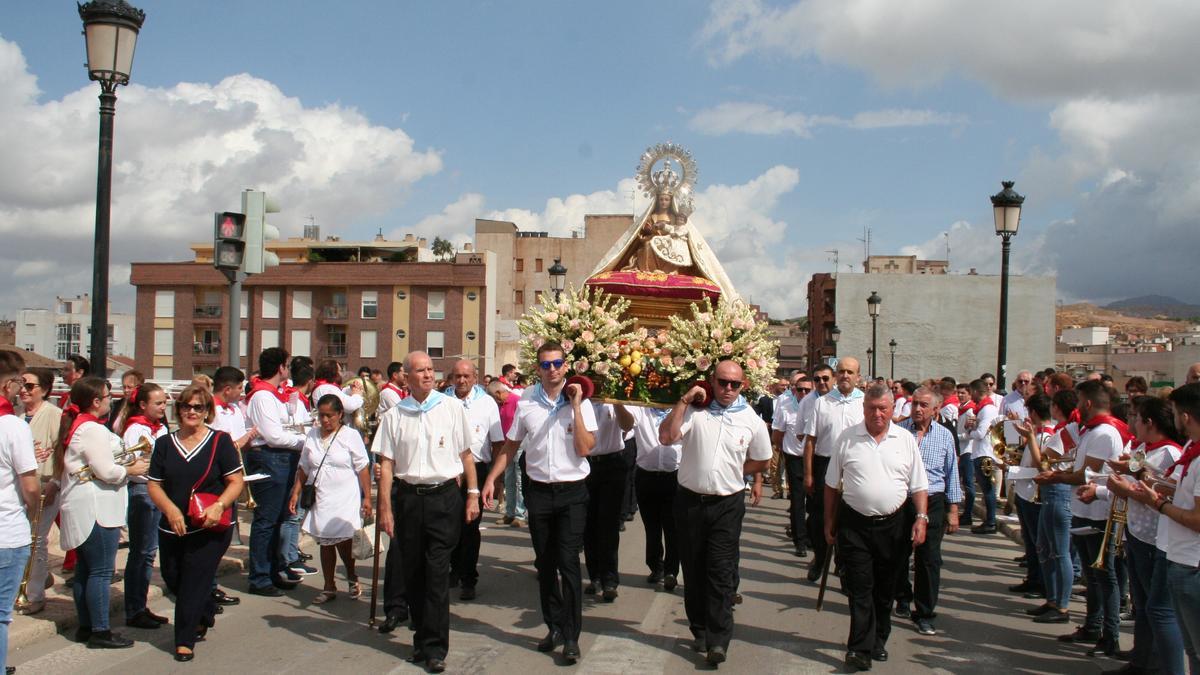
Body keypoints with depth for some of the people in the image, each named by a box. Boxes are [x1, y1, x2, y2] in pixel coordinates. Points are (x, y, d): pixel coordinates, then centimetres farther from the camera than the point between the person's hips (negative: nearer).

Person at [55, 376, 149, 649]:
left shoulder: (74, 425, 15)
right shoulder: (93, 429, -17)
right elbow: (106, 471, -20)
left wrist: (126, 464, 14)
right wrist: (132, 470, -4)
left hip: (81, 508, 11)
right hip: (96, 508, -11)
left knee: (84, 569, 14)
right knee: (101, 571, -6)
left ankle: (85, 627, 22)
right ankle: (100, 632, -2)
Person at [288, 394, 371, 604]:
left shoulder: (351, 435, -3)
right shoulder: (312, 435, 9)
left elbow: (363, 469, -4)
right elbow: (303, 467, 15)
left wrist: (367, 497, -9)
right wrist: (296, 493, 8)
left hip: (345, 498, -4)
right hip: (320, 498, 4)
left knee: (343, 540, -9)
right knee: (325, 543, 9)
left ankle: (352, 578, 17)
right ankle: (329, 587, 20)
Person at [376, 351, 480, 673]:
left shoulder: (452, 408, 1)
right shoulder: (394, 415, 3)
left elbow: (466, 454, 6)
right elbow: (386, 464, 3)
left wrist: (473, 495, 2)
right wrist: (385, 508, -1)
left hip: (444, 497, -2)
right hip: (408, 498, 2)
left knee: (437, 573, -4)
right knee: (413, 572, 11)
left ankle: (435, 647, 4)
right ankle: (423, 637, 27)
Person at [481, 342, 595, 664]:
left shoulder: (580, 402, -5)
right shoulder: (525, 403, 1)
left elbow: (584, 449, -14)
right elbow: (510, 446, 9)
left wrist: (575, 407, -17)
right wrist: (491, 478, 1)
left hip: (572, 492, -3)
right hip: (538, 490, 3)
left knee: (568, 562, -6)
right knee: (545, 563, 12)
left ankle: (571, 636, 3)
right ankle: (554, 626, 27)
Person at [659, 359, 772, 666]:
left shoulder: (751, 420, 2)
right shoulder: (694, 410, -4)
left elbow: (762, 461, 15)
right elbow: (666, 437, -17)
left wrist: (732, 470, 6)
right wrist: (684, 400, -16)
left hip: (728, 504, 0)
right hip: (690, 501, 1)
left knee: (721, 572, -4)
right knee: (693, 569, 11)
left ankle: (718, 640, 1)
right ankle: (700, 631, 26)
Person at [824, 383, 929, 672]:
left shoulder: (906, 440, 3)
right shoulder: (847, 439, -1)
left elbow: (919, 486, 7)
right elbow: (832, 484, 6)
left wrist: (921, 517, -6)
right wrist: (829, 523, 6)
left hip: (892, 525, 2)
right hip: (855, 525, -2)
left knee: (885, 589, 13)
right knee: (860, 588, -3)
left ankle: (878, 641, 28)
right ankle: (860, 649, 1)